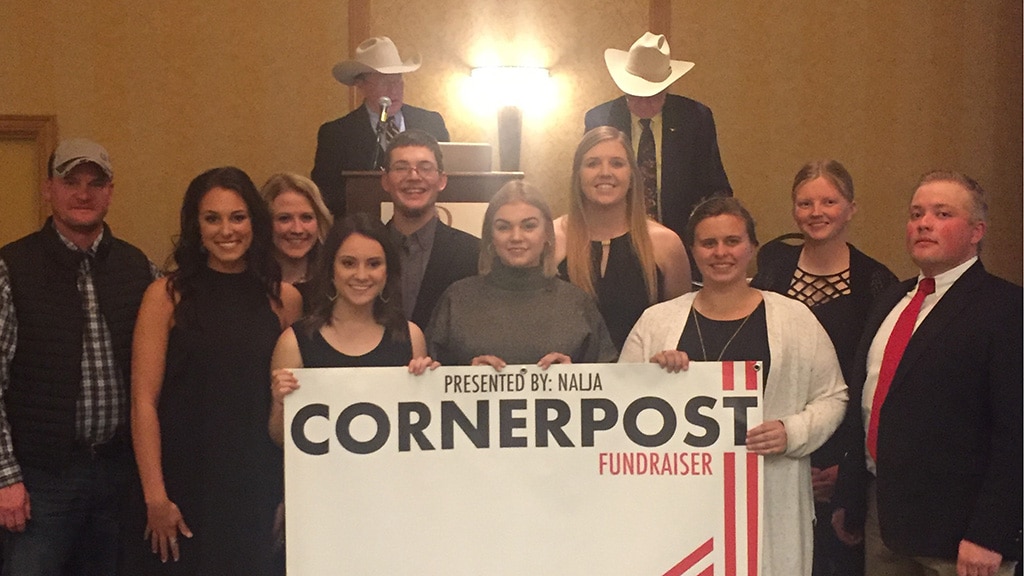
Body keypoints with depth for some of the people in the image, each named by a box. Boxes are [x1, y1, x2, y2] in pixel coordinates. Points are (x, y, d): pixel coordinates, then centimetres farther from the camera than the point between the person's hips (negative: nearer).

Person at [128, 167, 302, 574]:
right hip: (183, 482, -2)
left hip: (258, 485, 2)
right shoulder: (167, 295, -3)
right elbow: (144, 400, -7)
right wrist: (155, 497, -11)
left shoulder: (284, 299, 3)